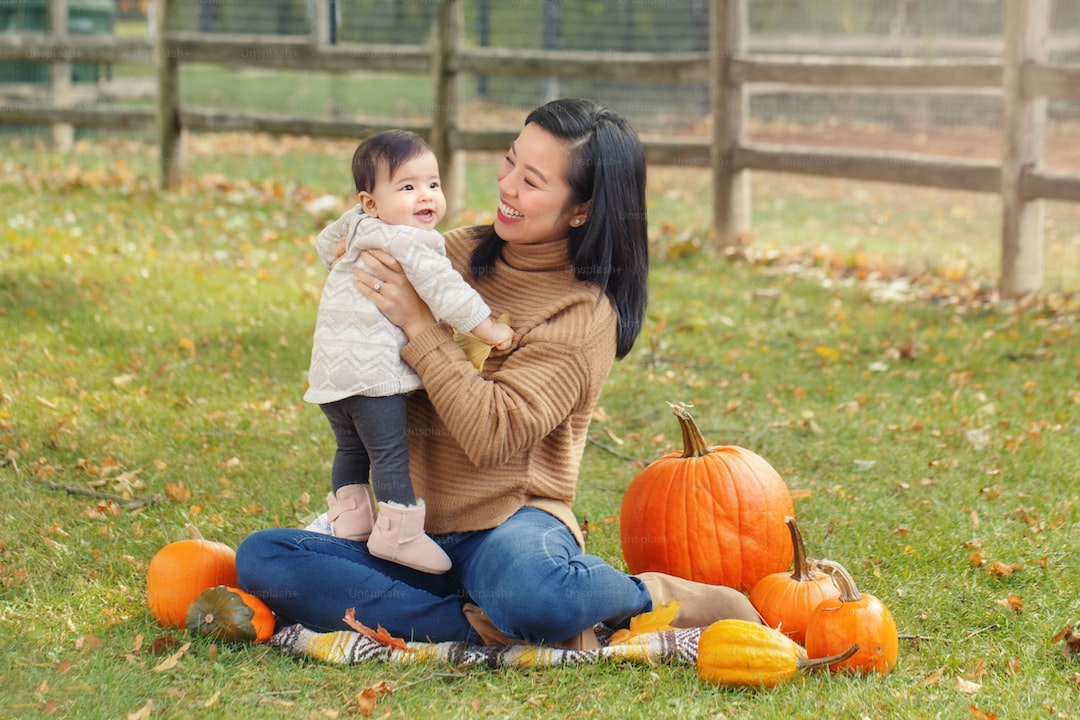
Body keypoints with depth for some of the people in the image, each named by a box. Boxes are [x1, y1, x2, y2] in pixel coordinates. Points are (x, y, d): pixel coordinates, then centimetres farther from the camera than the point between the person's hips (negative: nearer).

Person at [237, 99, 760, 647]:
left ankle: (651, 598, -8)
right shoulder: (458, 253, 9)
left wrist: (418, 323, -17)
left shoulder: (585, 313, -8)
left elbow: (491, 434, -19)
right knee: (261, 559, -19)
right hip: (413, 535, 6)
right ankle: (488, 627, -23)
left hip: (511, 524, -6)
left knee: (527, 592, -42)